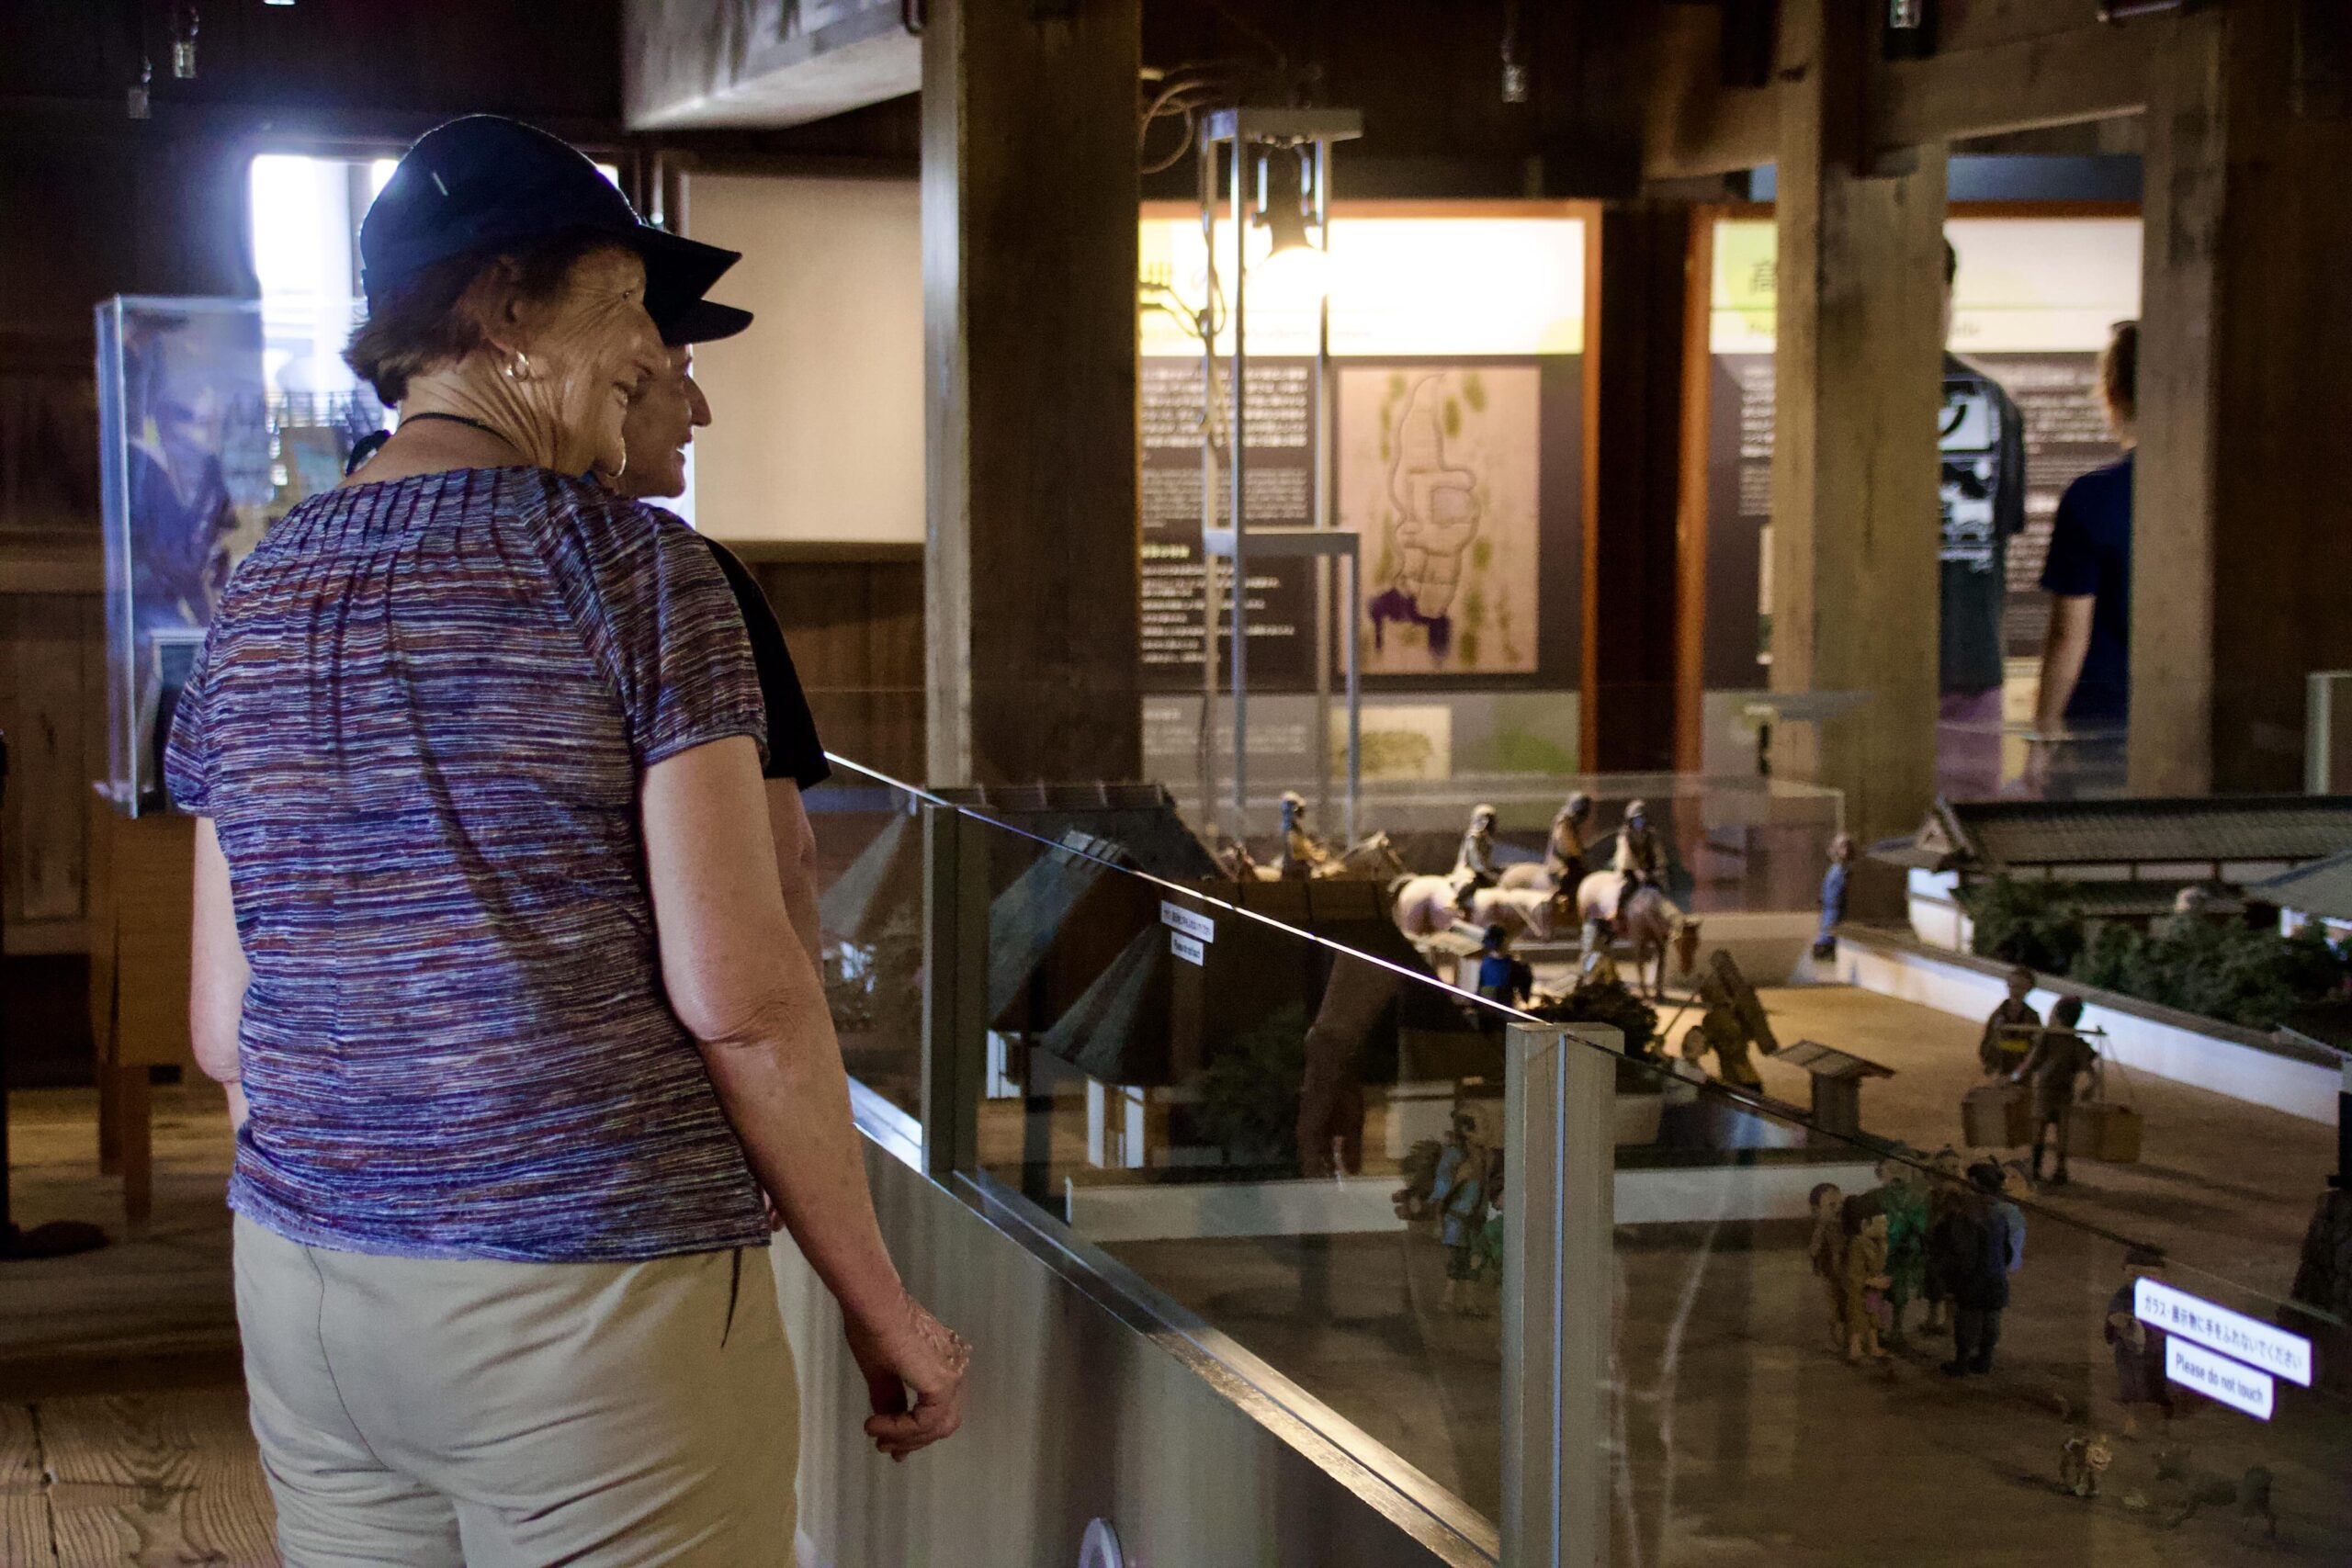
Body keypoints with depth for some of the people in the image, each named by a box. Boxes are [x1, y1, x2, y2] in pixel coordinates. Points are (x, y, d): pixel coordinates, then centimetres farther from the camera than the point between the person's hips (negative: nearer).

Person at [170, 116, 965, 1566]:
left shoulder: (260, 595, 10)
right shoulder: (631, 564, -8)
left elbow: (224, 1029, 11)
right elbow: (739, 993, -14)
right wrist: (882, 1308, -5)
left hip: (304, 1287, 7)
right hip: (595, 1292, -6)